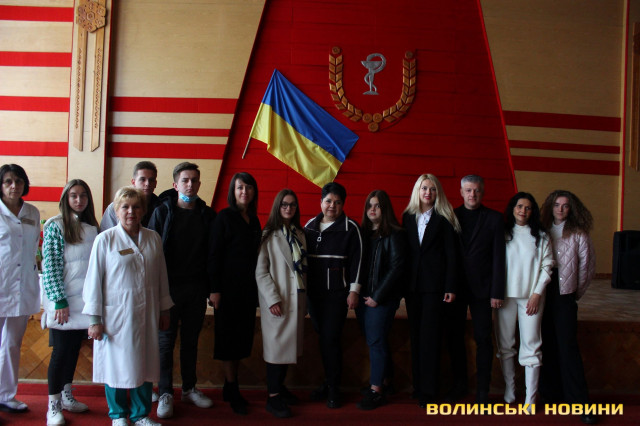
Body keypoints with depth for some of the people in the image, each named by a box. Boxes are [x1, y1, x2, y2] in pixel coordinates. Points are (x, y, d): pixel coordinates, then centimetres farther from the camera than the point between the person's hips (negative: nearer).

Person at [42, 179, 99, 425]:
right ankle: (53, 406, 13)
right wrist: (60, 300, -16)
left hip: (84, 299, 5)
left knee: (74, 349, 14)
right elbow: (50, 266, -12)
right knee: (61, 350, 0)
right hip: (63, 301, -5)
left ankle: (66, 396, 29)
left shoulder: (92, 227, 9)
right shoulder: (55, 226, -7)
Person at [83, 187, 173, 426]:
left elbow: (161, 276, 10)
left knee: (144, 364, 10)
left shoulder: (153, 239, 4)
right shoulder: (105, 239, -6)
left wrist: (164, 310, 13)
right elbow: (94, 279, -4)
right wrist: (94, 319, -5)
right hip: (115, 314, -3)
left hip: (146, 314, 3)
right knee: (116, 366, 8)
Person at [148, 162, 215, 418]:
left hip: (196, 288, 2)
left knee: (191, 340, 12)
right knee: (166, 341, 4)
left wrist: (211, 287, 1)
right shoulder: (163, 211, -2)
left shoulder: (207, 215, 5)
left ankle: (190, 388, 26)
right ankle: (165, 393, 15)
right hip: (169, 286, -2)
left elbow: (212, 253, 6)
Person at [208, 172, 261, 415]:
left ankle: (231, 387, 22)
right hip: (228, 287, -6)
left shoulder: (254, 220, 11)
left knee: (242, 338, 10)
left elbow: (255, 253, 13)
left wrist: (257, 288, 9)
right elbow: (214, 254, -10)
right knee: (228, 337, 2)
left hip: (248, 288, 6)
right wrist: (214, 289, -15)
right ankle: (232, 392, 12)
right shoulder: (224, 217, -6)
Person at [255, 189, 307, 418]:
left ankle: (280, 386, 26)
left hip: (297, 299, 5)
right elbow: (260, 271, -9)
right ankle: (273, 397, 8)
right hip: (277, 300, -5)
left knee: (290, 344, 11)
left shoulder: (299, 234, 10)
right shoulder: (269, 235, -5)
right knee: (276, 345, 0)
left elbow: (303, 267, 12)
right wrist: (273, 299, -15)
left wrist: (305, 298, 9)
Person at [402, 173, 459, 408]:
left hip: (434, 283, -4)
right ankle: (417, 385, 17)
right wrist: (403, 283, 4)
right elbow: (405, 250, 9)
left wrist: (450, 287, -8)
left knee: (430, 335, -3)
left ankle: (428, 390, 3)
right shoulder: (408, 217, 10)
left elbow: (451, 254, -3)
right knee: (415, 334, 8)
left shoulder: (443, 218, -1)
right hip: (412, 283, 4)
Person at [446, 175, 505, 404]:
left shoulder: (494, 218, 1)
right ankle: (459, 383, 24)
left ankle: (482, 390, 12)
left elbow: (498, 257, -2)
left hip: (481, 288, -2)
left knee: (483, 338, 1)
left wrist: (497, 292, -8)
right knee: (455, 336, 9)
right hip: (454, 286, 2)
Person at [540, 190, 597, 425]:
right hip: (542, 294, 2)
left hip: (564, 295, -2)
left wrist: (576, 292, 8)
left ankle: (579, 400, 1)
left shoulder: (578, 234, 2)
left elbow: (587, 266, 5)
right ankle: (551, 393, 18)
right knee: (548, 345, 7)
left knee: (567, 346, -6)